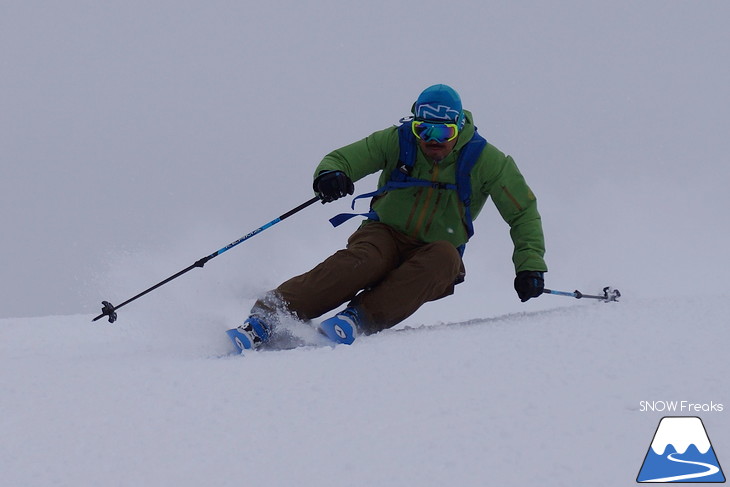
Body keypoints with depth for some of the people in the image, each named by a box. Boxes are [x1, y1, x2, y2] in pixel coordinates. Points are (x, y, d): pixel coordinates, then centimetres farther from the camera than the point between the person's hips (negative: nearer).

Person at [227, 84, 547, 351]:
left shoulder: (486, 161, -7)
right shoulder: (397, 141, -6)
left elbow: (524, 213, 0)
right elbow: (342, 159, -6)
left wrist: (530, 264, -12)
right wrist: (330, 174, -31)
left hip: (434, 257, 1)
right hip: (386, 235, -1)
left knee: (445, 257, -35)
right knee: (362, 261, -35)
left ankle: (360, 319, -44)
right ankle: (265, 319, -44)